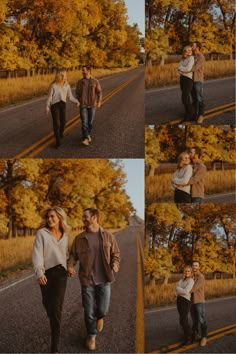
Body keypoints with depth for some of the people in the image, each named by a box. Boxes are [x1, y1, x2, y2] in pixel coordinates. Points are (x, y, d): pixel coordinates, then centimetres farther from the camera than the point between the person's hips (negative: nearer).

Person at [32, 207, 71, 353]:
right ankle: (55, 326, 50)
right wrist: (39, 272, -25)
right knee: (48, 304, 15)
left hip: (61, 273, 0)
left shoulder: (65, 235, 6)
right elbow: (37, 253, -14)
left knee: (56, 307, -8)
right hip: (46, 273, 0)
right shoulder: (42, 233, -5)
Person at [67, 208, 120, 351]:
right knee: (89, 311, 5)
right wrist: (70, 266, -16)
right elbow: (73, 255, 4)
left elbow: (115, 253, 5)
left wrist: (115, 264, -15)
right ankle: (92, 336, 26)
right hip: (87, 279, 1)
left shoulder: (108, 236, -1)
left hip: (104, 279, 0)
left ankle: (99, 317, 39)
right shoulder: (79, 238, 0)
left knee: (103, 309, 0)